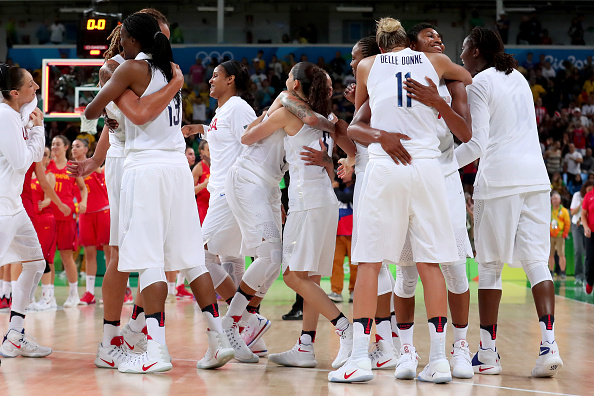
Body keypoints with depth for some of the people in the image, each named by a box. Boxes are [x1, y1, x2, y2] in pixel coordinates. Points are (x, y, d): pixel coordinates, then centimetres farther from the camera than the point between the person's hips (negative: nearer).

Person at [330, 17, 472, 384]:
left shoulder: (368, 66, 11)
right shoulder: (435, 61, 13)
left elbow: (358, 117, 29)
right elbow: (472, 80, 34)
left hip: (385, 166, -1)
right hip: (427, 165, 1)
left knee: (370, 260, 1)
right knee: (430, 262, 5)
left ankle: (360, 357, -6)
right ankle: (439, 357, 2)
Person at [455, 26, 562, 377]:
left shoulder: (479, 84, -4)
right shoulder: (518, 78, 18)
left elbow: (477, 144, -11)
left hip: (499, 178, -6)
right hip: (535, 177, 6)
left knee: (490, 265, 2)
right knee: (537, 261, 1)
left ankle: (488, 352, 3)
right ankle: (549, 344, -14)